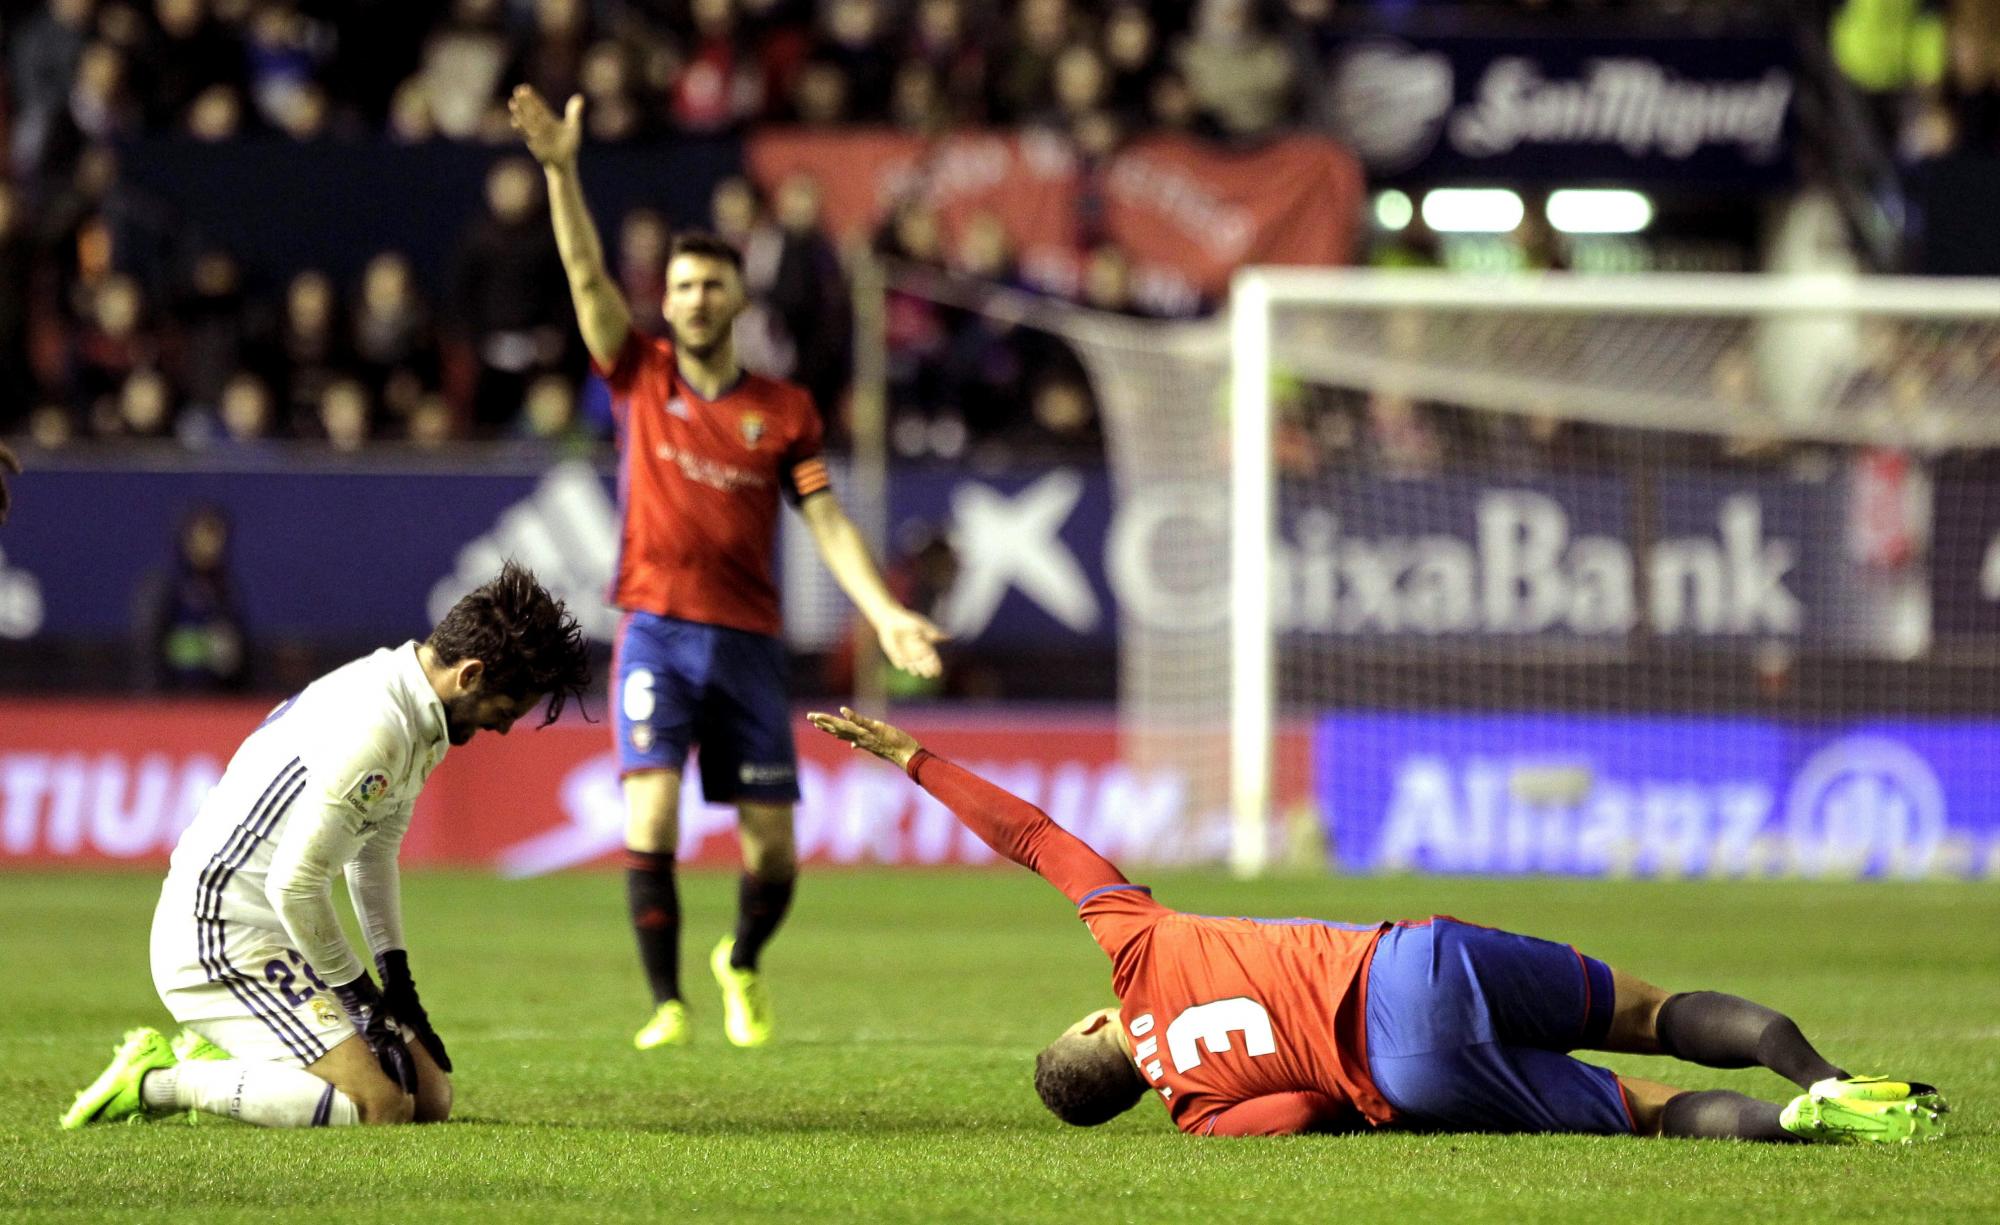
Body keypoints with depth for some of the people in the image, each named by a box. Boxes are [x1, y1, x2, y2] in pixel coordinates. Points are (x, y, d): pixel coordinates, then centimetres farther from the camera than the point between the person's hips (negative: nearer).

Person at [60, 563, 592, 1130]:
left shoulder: (419, 716, 9)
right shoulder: (373, 731, -24)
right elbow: (294, 883, -24)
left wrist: (397, 980, 13)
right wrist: (358, 992, -11)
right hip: (220, 939, -11)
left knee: (430, 1094, 9)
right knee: (380, 1105, -22)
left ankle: (219, 1062, 15)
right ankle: (157, 1083, -10)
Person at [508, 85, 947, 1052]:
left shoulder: (784, 411, 8)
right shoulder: (641, 378, 6)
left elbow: (826, 520, 5)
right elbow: (586, 273, -4)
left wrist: (885, 612, -8)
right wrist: (560, 170, -16)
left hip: (748, 637, 1)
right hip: (658, 627, -1)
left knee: (771, 846, 1)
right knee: (650, 816, -18)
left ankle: (743, 966, 32)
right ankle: (667, 1004, -9)